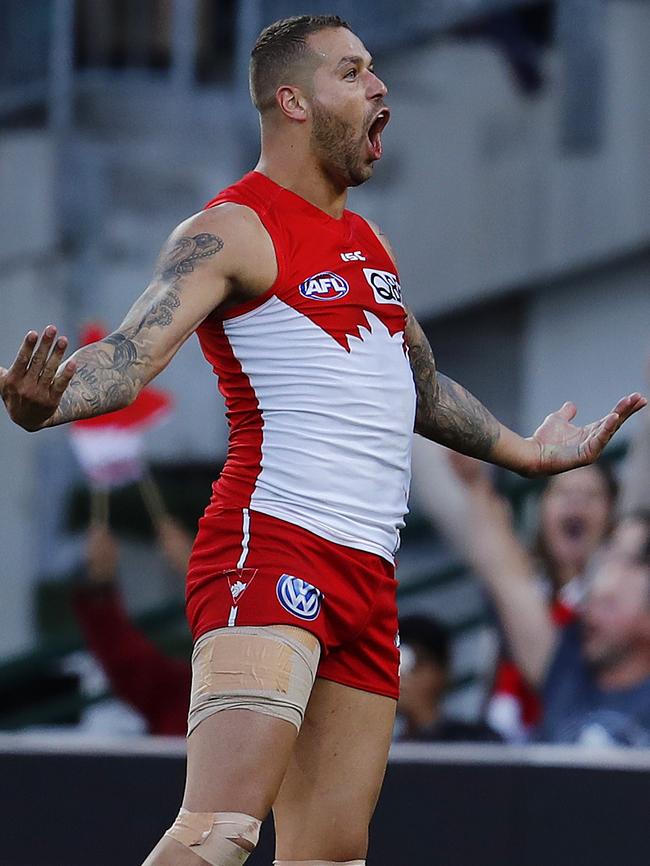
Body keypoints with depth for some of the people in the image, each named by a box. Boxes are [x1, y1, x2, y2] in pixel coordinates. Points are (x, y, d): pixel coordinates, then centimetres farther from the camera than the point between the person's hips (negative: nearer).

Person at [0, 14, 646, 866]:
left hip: (368, 574, 9)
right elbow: (130, 355, -18)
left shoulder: (369, 243, 22)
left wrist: (525, 451, 47)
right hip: (272, 547, -9)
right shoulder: (234, 230, -4)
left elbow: (421, 388, 37)